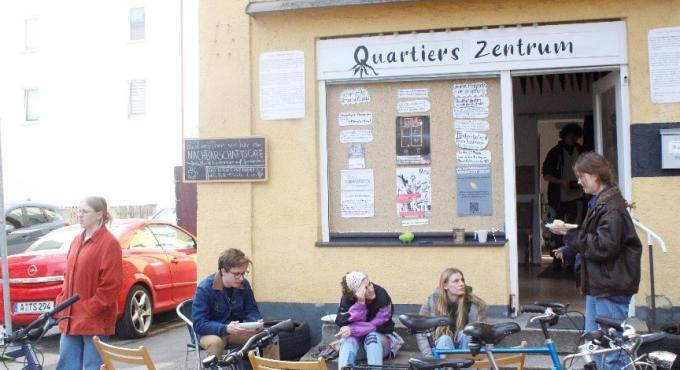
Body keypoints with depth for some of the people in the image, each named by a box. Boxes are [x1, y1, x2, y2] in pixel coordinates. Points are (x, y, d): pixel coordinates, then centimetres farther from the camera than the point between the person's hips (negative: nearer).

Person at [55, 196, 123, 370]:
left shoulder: (109, 243, -13)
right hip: (71, 318, 8)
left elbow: (111, 284, -16)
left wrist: (90, 308, -16)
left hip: (95, 320, -8)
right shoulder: (77, 241, 14)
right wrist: (62, 300, 9)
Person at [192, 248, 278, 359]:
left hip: (236, 331, 4)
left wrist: (256, 322, -21)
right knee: (215, 342, -39)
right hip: (212, 332, -4)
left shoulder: (244, 284, -6)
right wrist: (226, 328, -38)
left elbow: (251, 310, 4)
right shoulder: (204, 289, -21)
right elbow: (199, 324, -23)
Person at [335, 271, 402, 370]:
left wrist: (352, 329, -33)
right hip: (357, 346, 1)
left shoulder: (382, 295, -20)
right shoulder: (347, 299, -15)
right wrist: (360, 303, -37)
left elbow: (379, 325, -23)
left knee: (372, 336, -33)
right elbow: (345, 324, -25)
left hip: (380, 341, -1)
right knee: (349, 338, -31)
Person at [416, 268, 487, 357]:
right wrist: (430, 358, -20)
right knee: (444, 339, -32)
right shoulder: (432, 302, -10)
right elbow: (421, 335, -8)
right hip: (441, 348, 0)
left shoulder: (471, 303, -10)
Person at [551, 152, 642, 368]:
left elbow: (604, 247, -24)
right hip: (599, 284, 10)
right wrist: (568, 249, 13)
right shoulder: (599, 202, 14)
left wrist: (569, 235, -18)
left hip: (612, 287, -10)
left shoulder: (612, 207, -18)